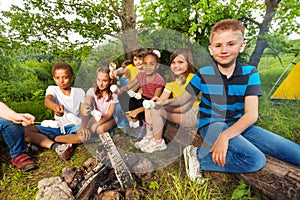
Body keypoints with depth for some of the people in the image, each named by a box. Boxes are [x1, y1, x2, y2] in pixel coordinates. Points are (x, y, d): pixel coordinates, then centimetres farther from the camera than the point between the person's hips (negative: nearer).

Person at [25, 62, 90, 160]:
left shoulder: (79, 92, 1)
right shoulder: (52, 89, 2)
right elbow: (47, 100, -23)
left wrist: (84, 126, -29)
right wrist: (55, 106, -50)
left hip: (74, 126, -1)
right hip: (57, 127, 2)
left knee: (85, 135, -36)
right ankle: (56, 146, -30)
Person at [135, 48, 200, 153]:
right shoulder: (172, 80, 8)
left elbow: (185, 107, -23)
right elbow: (161, 100, 0)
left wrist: (162, 105, -26)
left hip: (193, 114, -8)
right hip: (177, 111, 8)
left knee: (156, 110, -24)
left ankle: (158, 142, -6)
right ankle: (149, 137, -1)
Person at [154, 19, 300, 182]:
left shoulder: (249, 73, -7)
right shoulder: (203, 74, -8)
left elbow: (251, 114, -16)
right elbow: (183, 99, 1)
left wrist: (225, 136, -30)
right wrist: (166, 102, -21)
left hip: (239, 124, 3)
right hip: (211, 124, -3)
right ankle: (196, 155, -13)